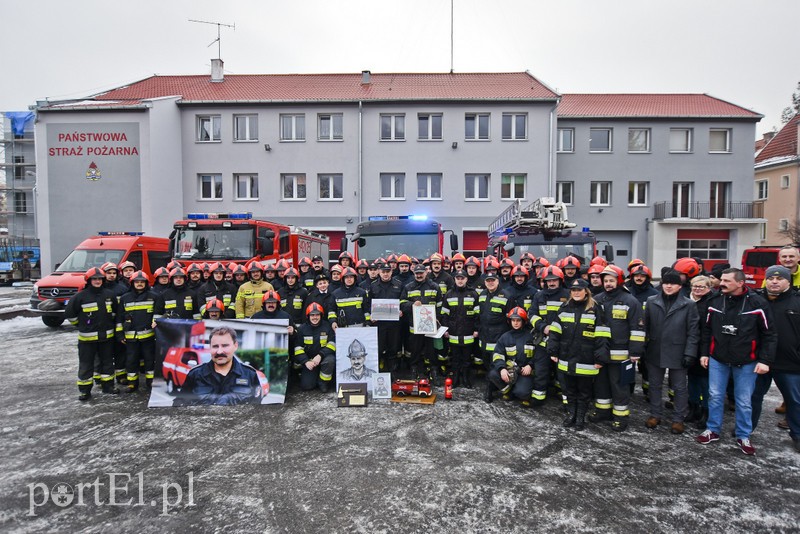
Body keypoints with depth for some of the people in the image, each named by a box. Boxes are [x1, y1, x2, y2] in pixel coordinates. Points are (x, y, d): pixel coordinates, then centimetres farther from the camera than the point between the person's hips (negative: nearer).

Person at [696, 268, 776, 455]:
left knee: (744, 401, 9)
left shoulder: (757, 303, -11)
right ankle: (713, 430, 25)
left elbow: (769, 334, -6)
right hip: (717, 359, 3)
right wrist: (704, 353, 6)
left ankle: (743, 436, 25)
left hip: (746, 362, -2)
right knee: (715, 396, 10)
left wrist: (765, 360, -10)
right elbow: (707, 330, 8)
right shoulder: (715, 302, -2)